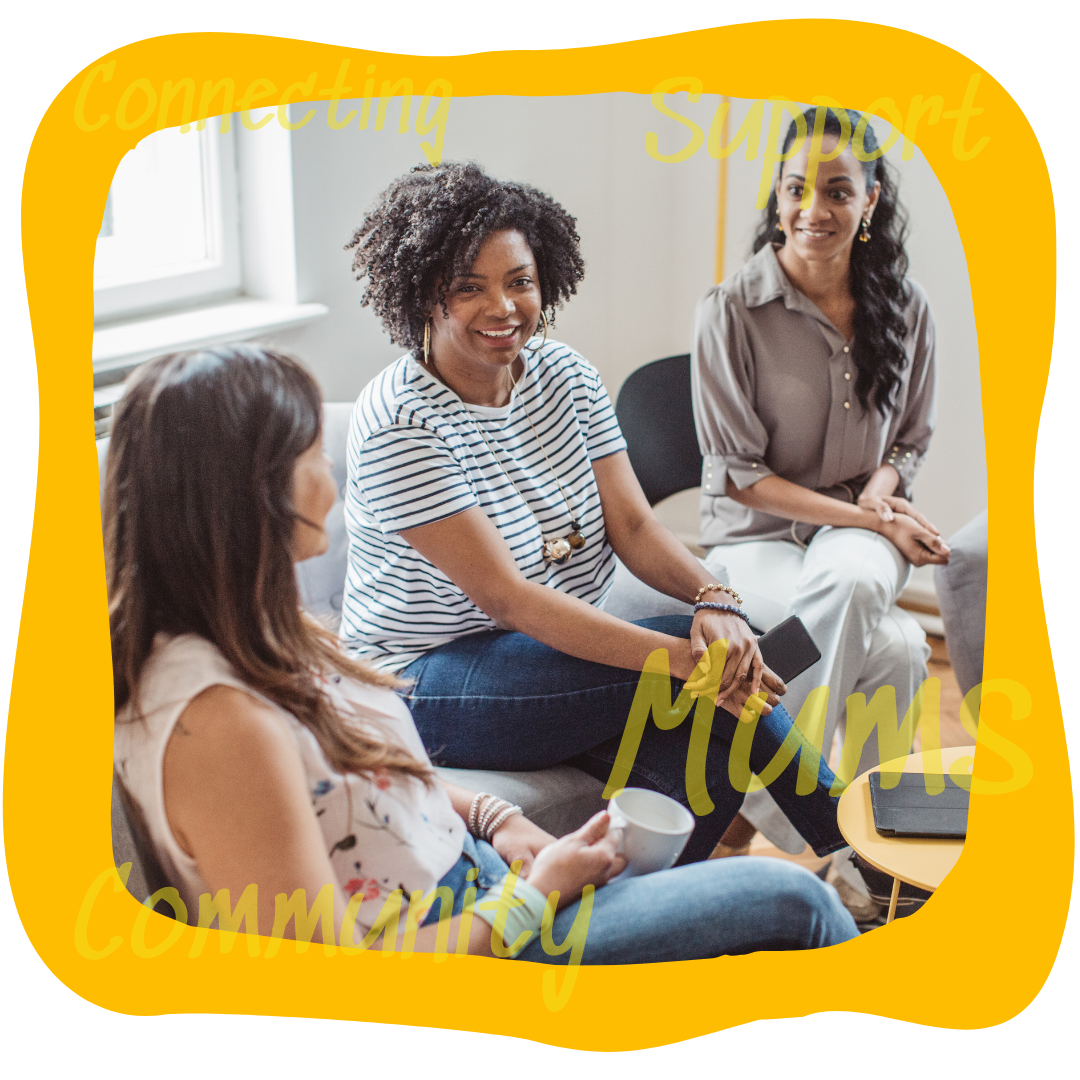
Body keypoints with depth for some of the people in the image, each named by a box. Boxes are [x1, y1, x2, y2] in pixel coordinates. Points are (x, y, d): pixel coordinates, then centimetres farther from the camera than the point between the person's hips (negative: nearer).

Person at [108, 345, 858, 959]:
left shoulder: (250, 634, 0)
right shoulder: (217, 720, -31)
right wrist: (536, 895, -15)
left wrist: (494, 819, 1)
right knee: (791, 901, -2)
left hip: (470, 878, 9)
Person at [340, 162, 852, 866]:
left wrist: (714, 598, -26)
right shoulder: (397, 425, -19)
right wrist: (683, 658, -34)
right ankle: (851, 852, -5)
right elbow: (505, 596, -25)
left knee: (707, 762, -23)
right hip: (429, 685, -6)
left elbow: (633, 523, -3)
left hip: (568, 647, 6)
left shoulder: (563, 372, 3)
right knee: (711, 664, -22)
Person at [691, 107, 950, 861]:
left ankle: (757, 799, -21)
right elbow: (739, 476, -9)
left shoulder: (904, 309, 4)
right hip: (755, 533, -3)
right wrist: (871, 519, -14)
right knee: (894, 649, -33)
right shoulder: (732, 311, -9)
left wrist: (882, 488, -8)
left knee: (849, 584, -36)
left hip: (862, 528, 3)